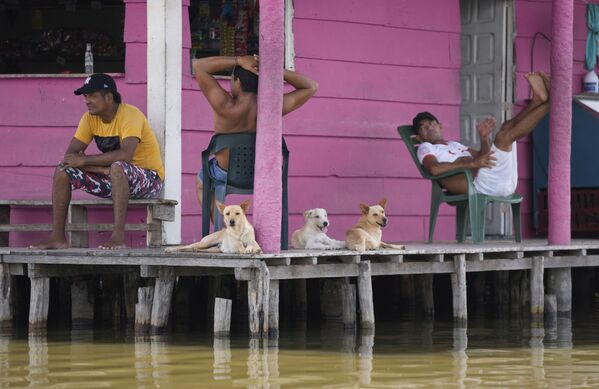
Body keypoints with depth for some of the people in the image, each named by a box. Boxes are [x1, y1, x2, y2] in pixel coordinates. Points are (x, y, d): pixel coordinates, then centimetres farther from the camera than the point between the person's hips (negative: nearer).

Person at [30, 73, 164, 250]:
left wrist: (85, 160, -30)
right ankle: (57, 237, -9)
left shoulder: (129, 115, -21)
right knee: (62, 171, -8)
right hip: (112, 177, 7)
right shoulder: (90, 118, 0)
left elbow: (125, 154, -36)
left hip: (149, 178, -7)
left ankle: (118, 236, -42)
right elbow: (70, 154, -7)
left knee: (118, 167, -40)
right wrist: (103, 169, -24)